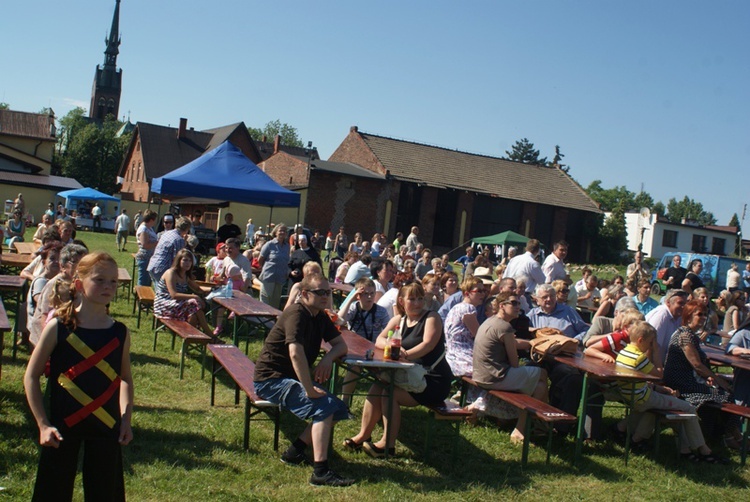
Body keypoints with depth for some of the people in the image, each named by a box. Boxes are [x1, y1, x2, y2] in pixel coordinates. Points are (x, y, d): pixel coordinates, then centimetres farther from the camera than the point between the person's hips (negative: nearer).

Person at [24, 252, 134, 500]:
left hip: (107, 427, 2)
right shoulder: (58, 328, -9)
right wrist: (43, 424, -9)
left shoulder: (120, 333, -1)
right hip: (62, 425, -2)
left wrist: (126, 419, 3)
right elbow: (31, 377, -4)